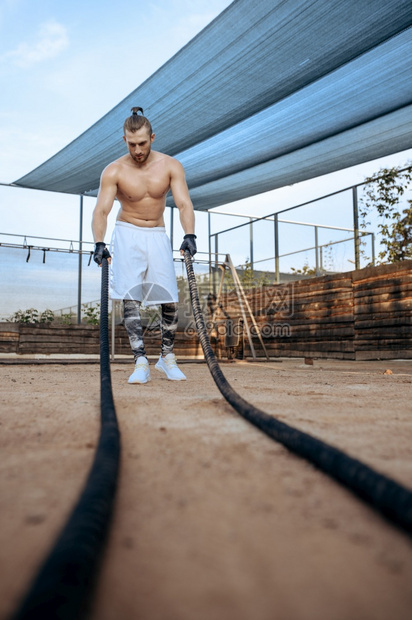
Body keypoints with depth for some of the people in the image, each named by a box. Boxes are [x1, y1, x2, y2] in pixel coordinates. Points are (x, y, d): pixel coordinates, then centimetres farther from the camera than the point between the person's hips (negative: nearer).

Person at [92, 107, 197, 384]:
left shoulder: (170, 166, -7)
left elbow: (184, 203, -15)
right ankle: (141, 362, -11)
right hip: (127, 234, -1)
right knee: (131, 296, -13)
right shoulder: (114, 171, -10)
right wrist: (99, 242, -33)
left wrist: (190, 235, -32)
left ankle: (167, 356, 14)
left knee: (170, 298, -5)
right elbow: (101, 210, -16)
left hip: (158, 236, 2)